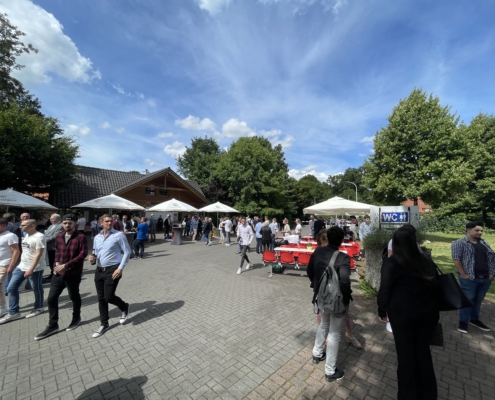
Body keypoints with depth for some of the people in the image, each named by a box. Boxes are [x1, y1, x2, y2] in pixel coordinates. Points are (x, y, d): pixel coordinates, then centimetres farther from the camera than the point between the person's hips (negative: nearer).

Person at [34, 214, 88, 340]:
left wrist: (66, 265, -22)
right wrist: (57, 263, 1)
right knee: (51, 298, 8)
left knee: (74, 296, 11)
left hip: (73, 274, -6)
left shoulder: (81, 237, -14)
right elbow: (57, 251, 18)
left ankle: (76, 319, 33)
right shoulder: (59, 236, 7)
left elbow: (83, 254, -20)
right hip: (59, 272, 6)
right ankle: (52, 325, 25)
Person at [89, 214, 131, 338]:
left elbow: (127, 252, -11)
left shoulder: (119, 235, -11)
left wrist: (120, 268, -17)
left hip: (112, 270, -6)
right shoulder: (97, 238, 9)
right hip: (99, 270, 6)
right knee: (101, 299, 12)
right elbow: (97, 254, 20)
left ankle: (125, 307, 27)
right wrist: (93, 258, -4)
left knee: (108, 297, -5)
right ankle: (104, 324, 30)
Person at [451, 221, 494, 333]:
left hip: (485, 278, 6)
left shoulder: (484, 243, 12)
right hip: (469, 278, -6)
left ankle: (474, 319, 33)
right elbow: (456, 259, -16)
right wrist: (463, 274, -17)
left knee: (478, 300, 17)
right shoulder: (459, 243, -10)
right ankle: (463, 322, 13)